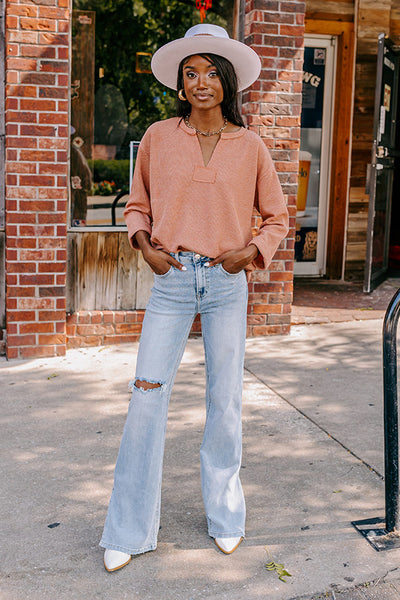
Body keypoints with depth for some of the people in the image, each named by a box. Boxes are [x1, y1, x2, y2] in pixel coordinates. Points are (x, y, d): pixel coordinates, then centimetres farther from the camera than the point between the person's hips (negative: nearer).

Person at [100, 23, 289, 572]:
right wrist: (145, 244, -2)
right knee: (147, 398, -3)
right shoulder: (158, 138, 4)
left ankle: (225, 516, 26)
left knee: (226, 400, 6)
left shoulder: (250, 146, 4)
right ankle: (130, 531, 11)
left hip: (228, 284, 0)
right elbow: (137, 204, 16)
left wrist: (252, 250, -3)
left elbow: (277, 217, 14)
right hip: (172, 280, 0)